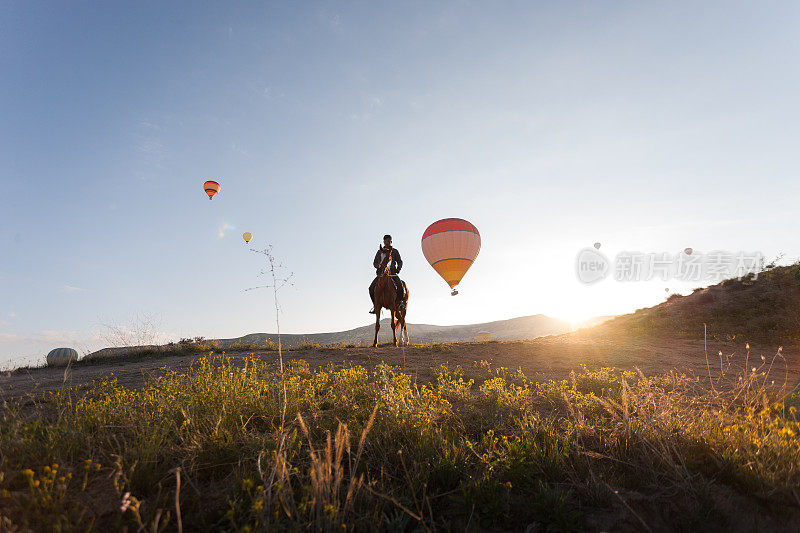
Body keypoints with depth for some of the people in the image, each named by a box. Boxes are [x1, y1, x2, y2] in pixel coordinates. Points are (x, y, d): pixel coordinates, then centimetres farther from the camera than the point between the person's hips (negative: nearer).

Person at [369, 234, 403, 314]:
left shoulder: (395, 251, 10)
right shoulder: (380, 251, 14)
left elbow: (400, 262, 11)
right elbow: (375, 262, 16)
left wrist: (398, 269, -8)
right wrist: (378, 267, -6)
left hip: (392, 272, -2)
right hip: (381, 273, 2)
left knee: (400, 286, -26)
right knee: (371, 288, -14)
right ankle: (375, 305, -1)